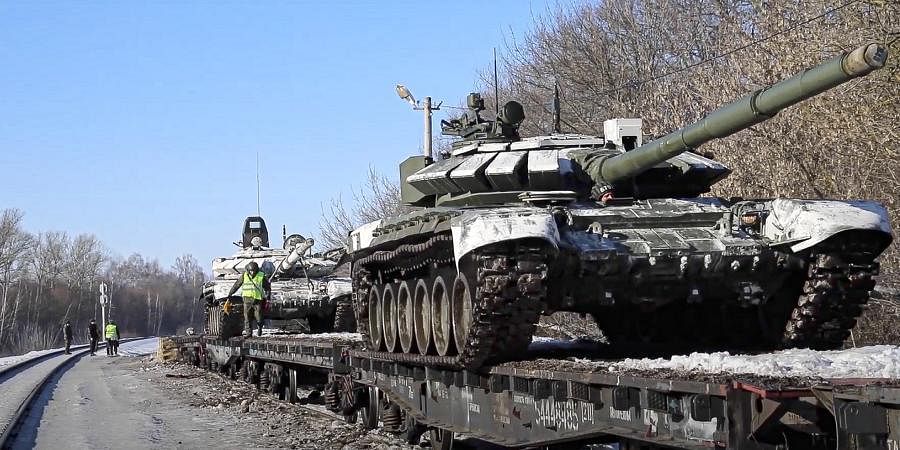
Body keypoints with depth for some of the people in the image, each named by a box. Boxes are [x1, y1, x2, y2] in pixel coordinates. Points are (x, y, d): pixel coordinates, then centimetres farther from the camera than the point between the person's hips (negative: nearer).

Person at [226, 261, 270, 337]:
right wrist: (230, 294, 12)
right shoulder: (245, 275, 2)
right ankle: (248, 333, 3)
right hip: (247, 299, 2)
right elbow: (237, 285, 10)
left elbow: (267, 288, 5)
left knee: (258, 316, 1)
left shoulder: (261, 276, -3)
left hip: (258, 300, -2)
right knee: (247, 317, -3)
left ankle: (260, 327, 31)